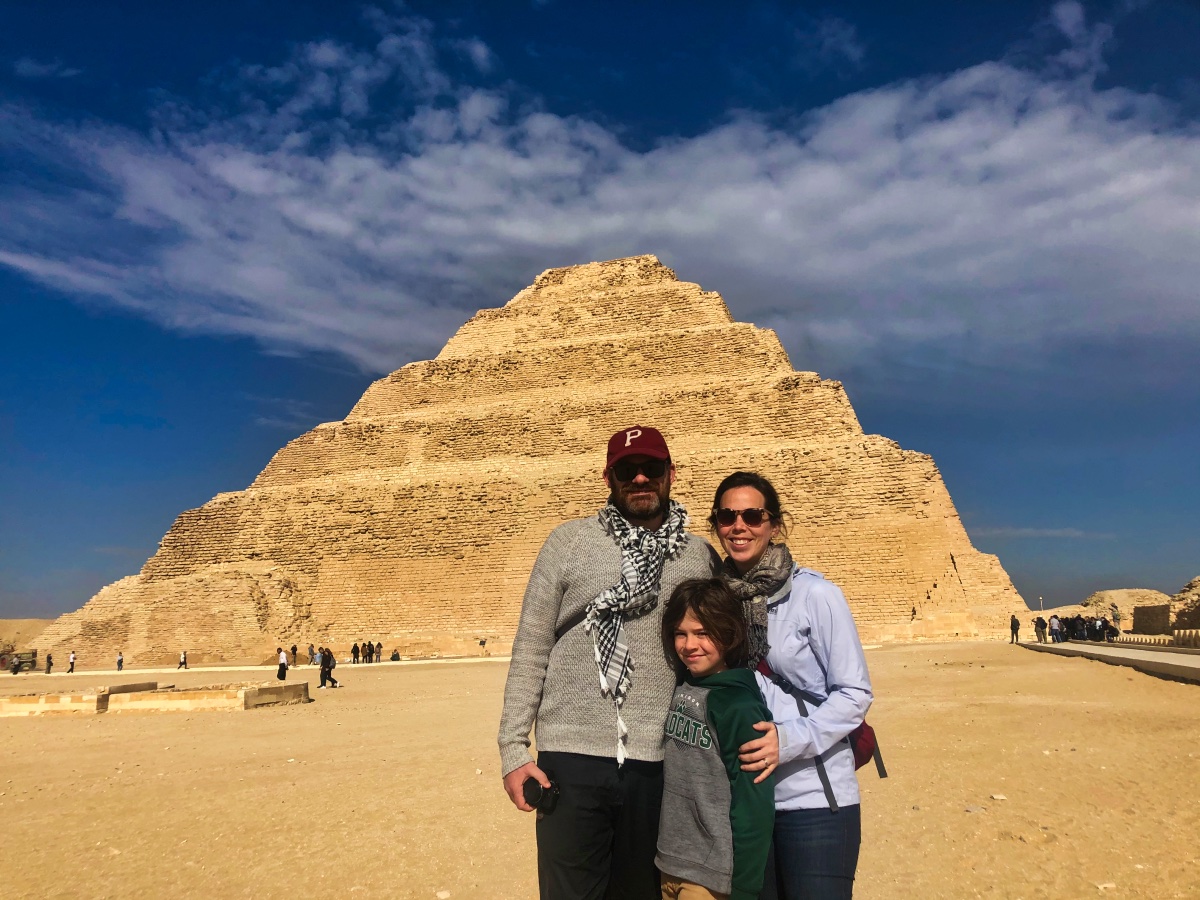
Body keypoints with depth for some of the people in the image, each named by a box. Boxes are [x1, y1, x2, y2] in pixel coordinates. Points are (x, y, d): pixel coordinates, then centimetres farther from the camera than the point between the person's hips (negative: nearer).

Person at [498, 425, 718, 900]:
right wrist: (513, 749, -6)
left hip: (662, 763, 2)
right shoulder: (568, 541, -1)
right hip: (572, 758, -2)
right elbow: (531, 650, -1)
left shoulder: (699, 555, 5)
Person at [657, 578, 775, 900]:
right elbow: (671, 779, 8)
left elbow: (754, 808, -17)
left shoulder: (739, 706, -18)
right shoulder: (678, 690, 1)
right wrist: (667, 859, 9)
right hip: (668, 866, 6)